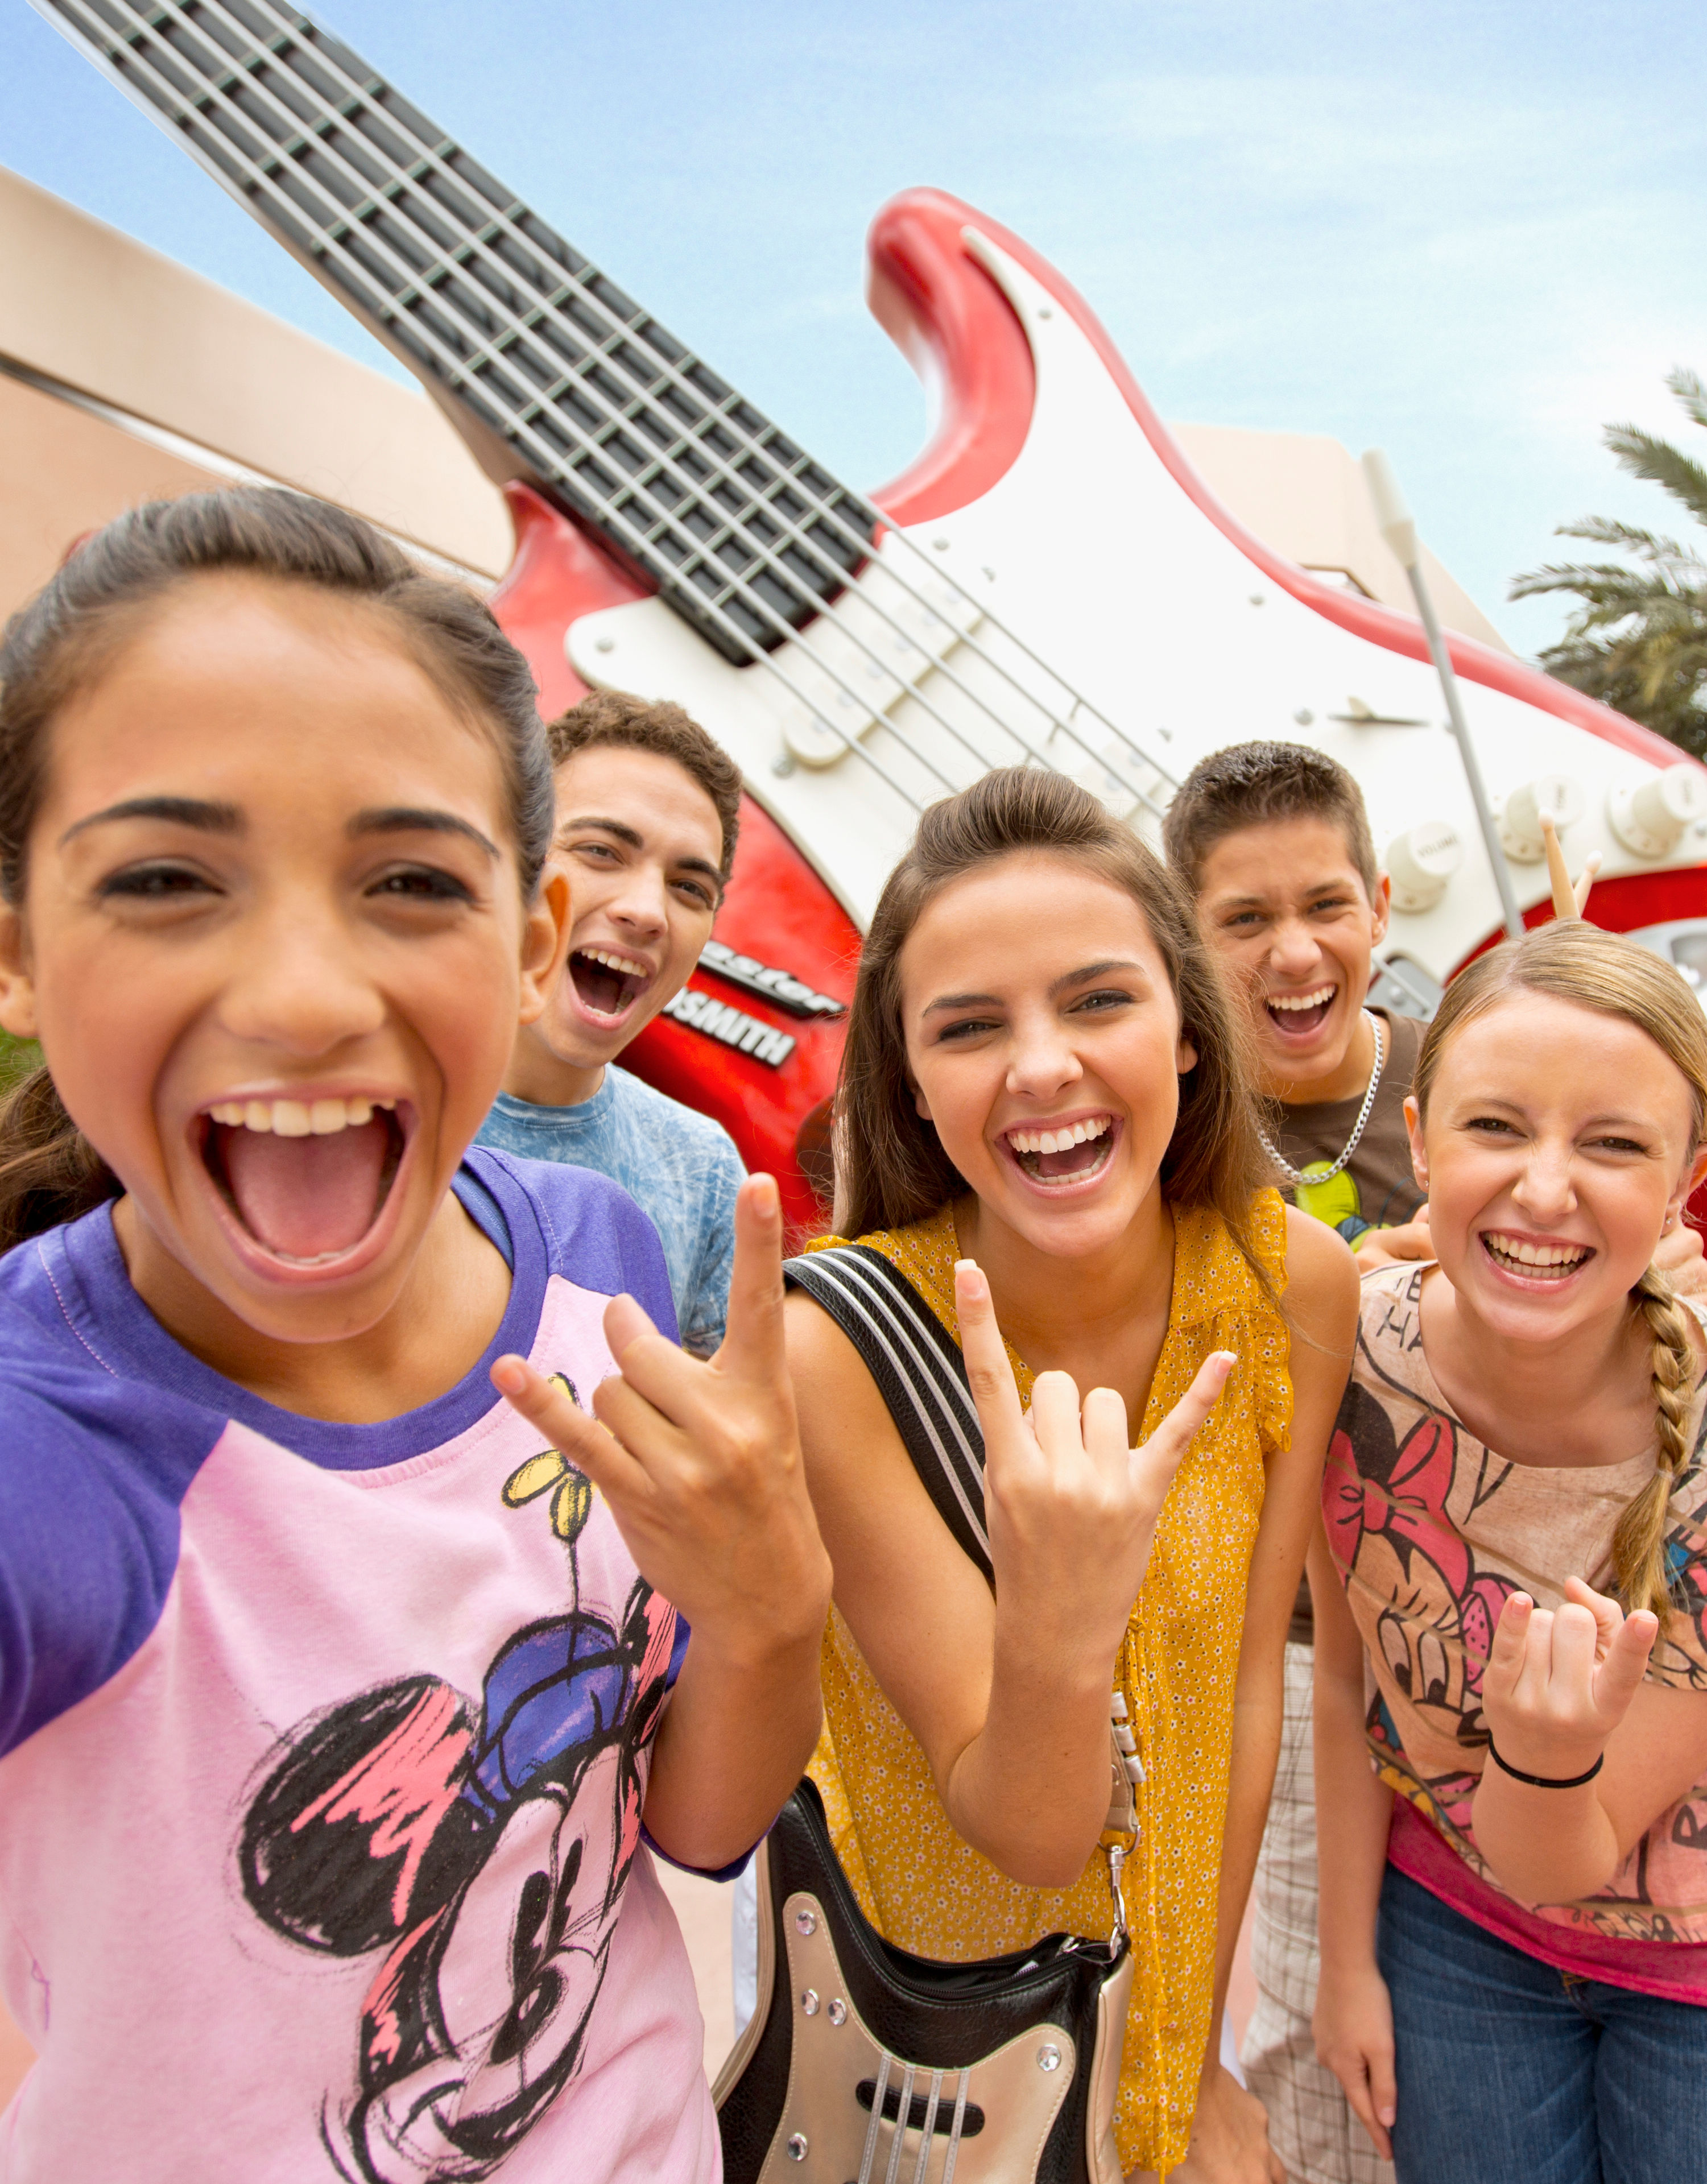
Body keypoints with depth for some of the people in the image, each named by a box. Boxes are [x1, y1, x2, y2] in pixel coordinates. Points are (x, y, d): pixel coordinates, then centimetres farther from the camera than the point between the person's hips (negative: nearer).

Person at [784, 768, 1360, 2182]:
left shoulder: (1296, 1284, -19)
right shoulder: (835, 1343, -31)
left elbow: (1248, 1683, -10)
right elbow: (1030, 1833, -25)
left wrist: (1197, 2067, -4)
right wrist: (1057, 1640, -46)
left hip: (1194, 1944, 3)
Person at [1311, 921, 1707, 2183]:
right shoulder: (1353, 1355, -25)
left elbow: (1560, 1874, -22)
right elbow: (1349, 1682, -9)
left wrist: (1553, 1751, -43)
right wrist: (1348, 1959, -1)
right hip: (1448, 1927, 1)